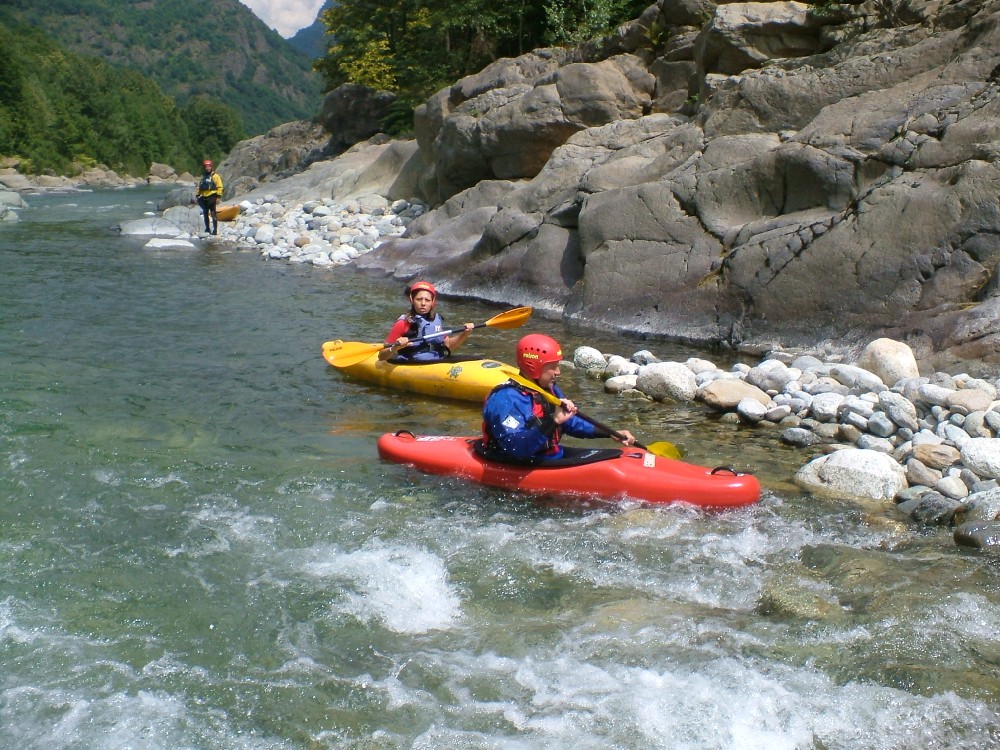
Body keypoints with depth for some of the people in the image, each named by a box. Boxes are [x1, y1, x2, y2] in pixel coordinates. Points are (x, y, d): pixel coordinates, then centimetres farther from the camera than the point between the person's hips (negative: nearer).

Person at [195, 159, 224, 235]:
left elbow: (219, 187, -5)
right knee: (205, 214, 11)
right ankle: (207, 228, 20)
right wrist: (197, 195, 15)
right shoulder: (203, 176, 17)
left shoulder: (215, 176, -1)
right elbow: (199, 186, 22)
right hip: (204, 197, 6)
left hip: (212, 197, -6)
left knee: (213, 214, -8)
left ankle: (215, 229, -8)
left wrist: (218, 197, -12)